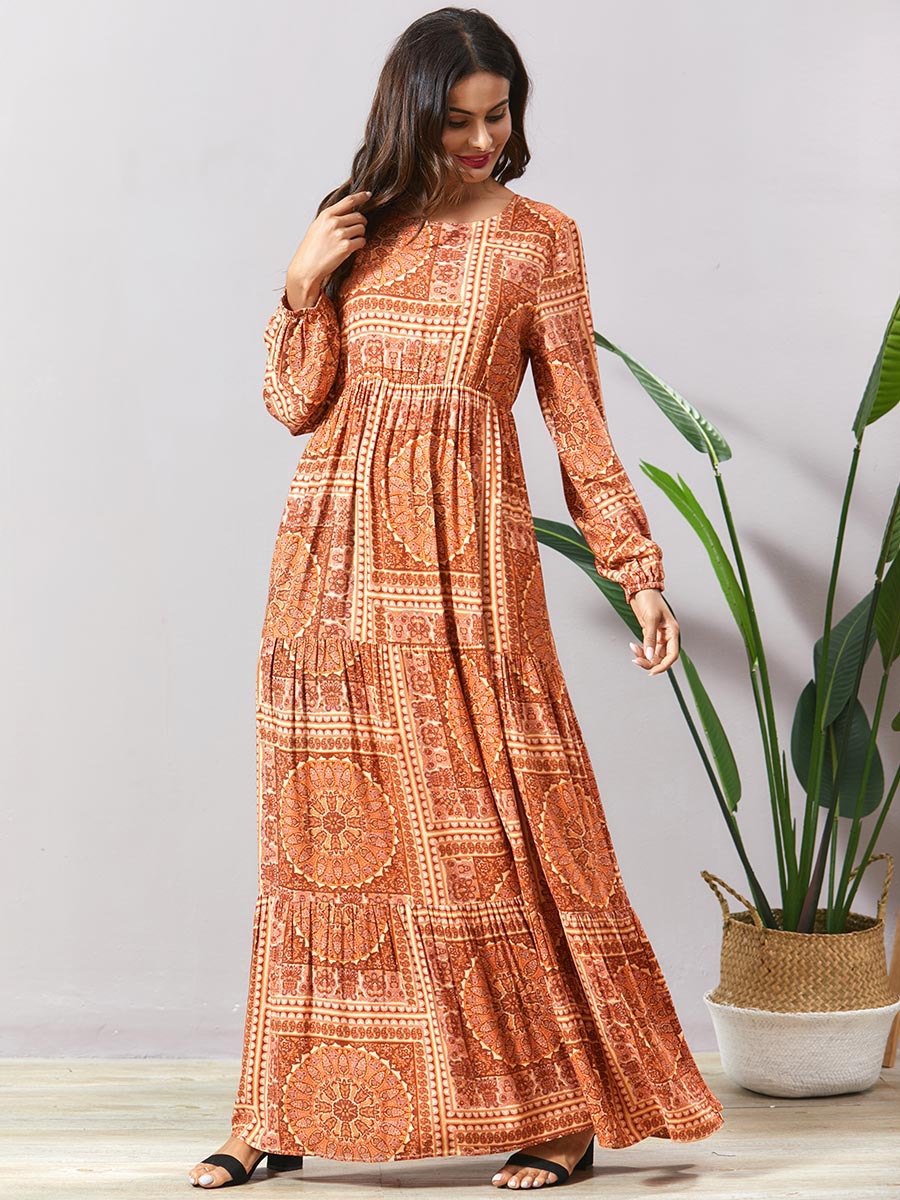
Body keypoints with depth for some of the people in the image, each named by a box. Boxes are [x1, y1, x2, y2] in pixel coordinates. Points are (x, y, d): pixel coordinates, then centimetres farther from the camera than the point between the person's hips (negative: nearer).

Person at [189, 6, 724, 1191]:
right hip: (339, 555, 3)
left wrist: (640, 571, -5)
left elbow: (579, 422, 1)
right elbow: (297, 404, 7)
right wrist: (304, 285, -8)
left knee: (494, 819, -4)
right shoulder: (356, 226, 11)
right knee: (329, 824, 5)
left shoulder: (540, 238, 2)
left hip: (464, 558, -3)